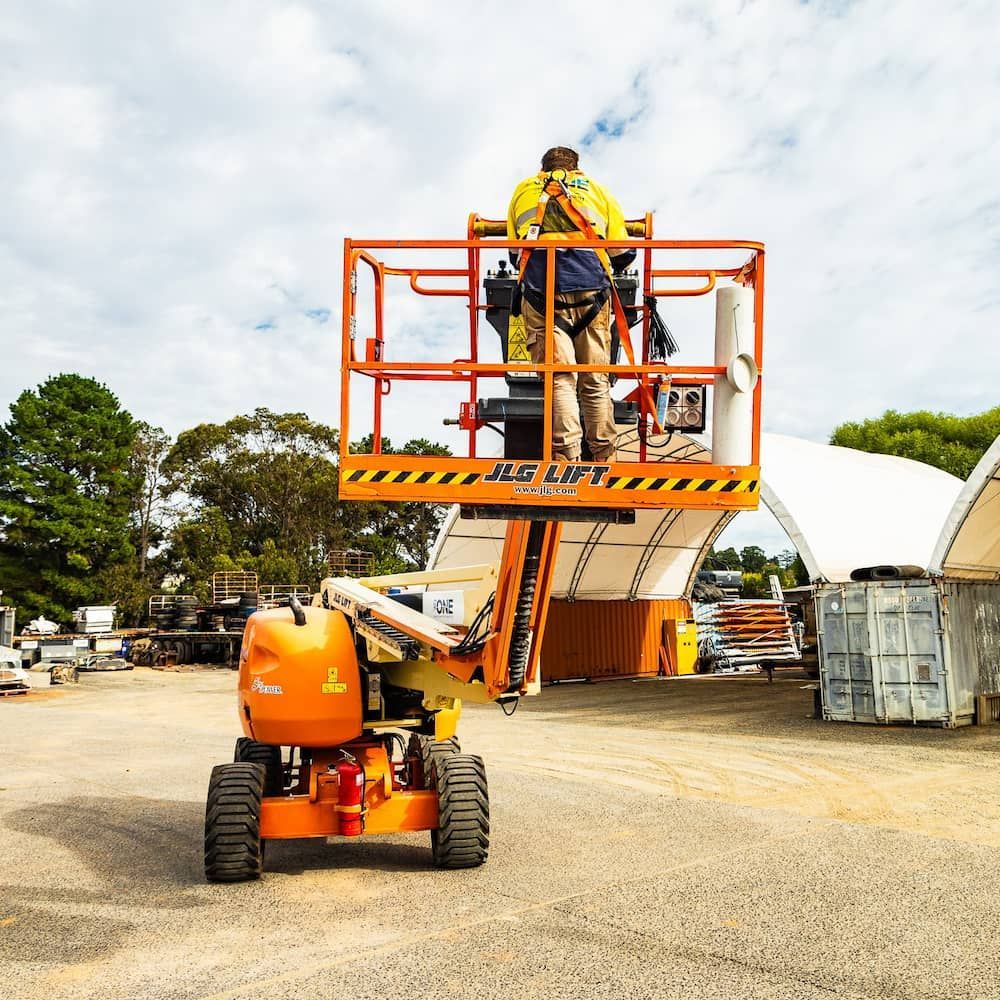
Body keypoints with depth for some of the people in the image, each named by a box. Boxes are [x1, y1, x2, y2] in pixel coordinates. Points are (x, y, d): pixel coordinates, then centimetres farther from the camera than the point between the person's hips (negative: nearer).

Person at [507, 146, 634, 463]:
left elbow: (515, 253, 31)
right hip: (591, 293, 0)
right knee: (596, 382, 7)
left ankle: (566, 457, -12)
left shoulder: (523, 190, 25)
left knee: (560, 380, -3)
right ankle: (604, 459, 10)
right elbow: (623, 254, 19)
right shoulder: (596, 190, 24)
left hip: (541, 294, 0)